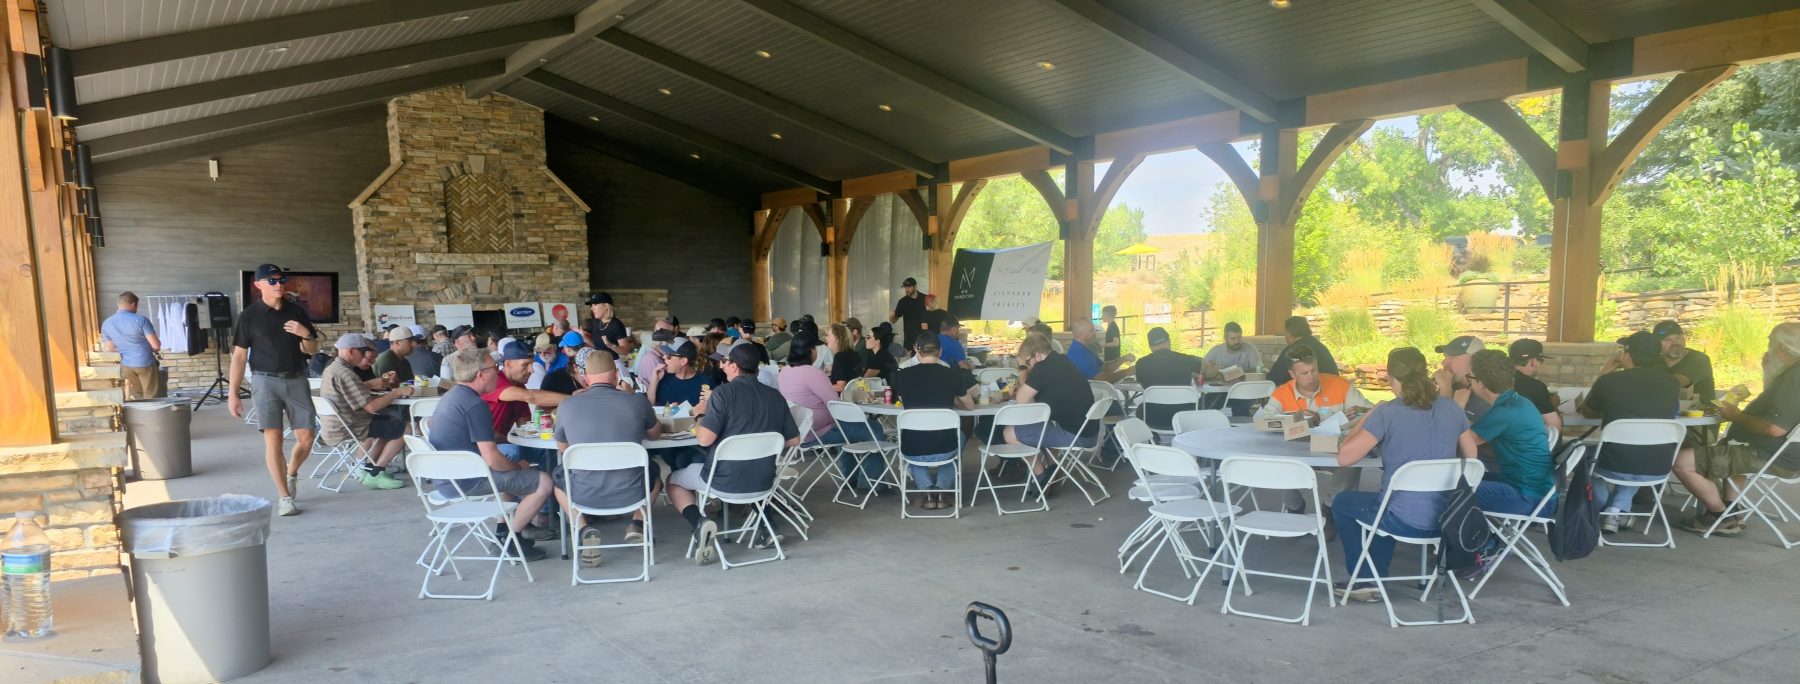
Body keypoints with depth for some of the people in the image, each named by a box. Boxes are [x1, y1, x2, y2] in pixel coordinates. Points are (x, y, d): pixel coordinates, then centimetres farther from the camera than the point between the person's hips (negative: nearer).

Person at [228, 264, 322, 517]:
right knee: (272, 438, -7)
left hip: (297, 380, 3)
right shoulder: (249, 316, 0)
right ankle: (284, 497, 1)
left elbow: (313, 351, 10)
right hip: (267, 381, -2)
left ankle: (292, 472, 33)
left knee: (306, 438, 1)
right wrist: (233, 393, -4)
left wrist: (306, 335, -12)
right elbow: (239, 356, 0)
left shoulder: (297, 312, 7)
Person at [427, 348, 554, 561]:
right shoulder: (475, 405, -20)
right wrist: (519, 467, -4)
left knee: (509, 470, 33)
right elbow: (492, 460, -25)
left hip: (447, 478, 10)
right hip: (466, 482, -10)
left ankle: (504, 530, 27)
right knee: (543, 481, -10)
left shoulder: (450, 396, 11)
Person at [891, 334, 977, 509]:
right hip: (944, 449, 0)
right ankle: (943, 489, 20)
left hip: (912, 450, 0)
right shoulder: (952, 374, -5)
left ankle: (928, 489, 17)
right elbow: (970, 406, 11)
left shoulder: (902, 375, -5)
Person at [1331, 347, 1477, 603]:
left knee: (1342, 503, 23)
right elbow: (1471, 457, 12)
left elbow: (1344, 458, -15)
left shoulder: (1386, 414, -17)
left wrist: (1363, 422, -1)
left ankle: (1363, 580, 30)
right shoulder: (1452, 409, -1)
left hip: (1404, 522, -6)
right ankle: (1375, 578, 40)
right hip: (1446, 521, 6)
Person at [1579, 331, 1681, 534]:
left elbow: (1587, 412, 13)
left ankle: (1603, 513, 37)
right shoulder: (1672, 383, 0)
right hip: (1658, 469, 3)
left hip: (1615, 466, -3)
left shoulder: (1608, 381, -8)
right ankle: (1616, 511, 24)